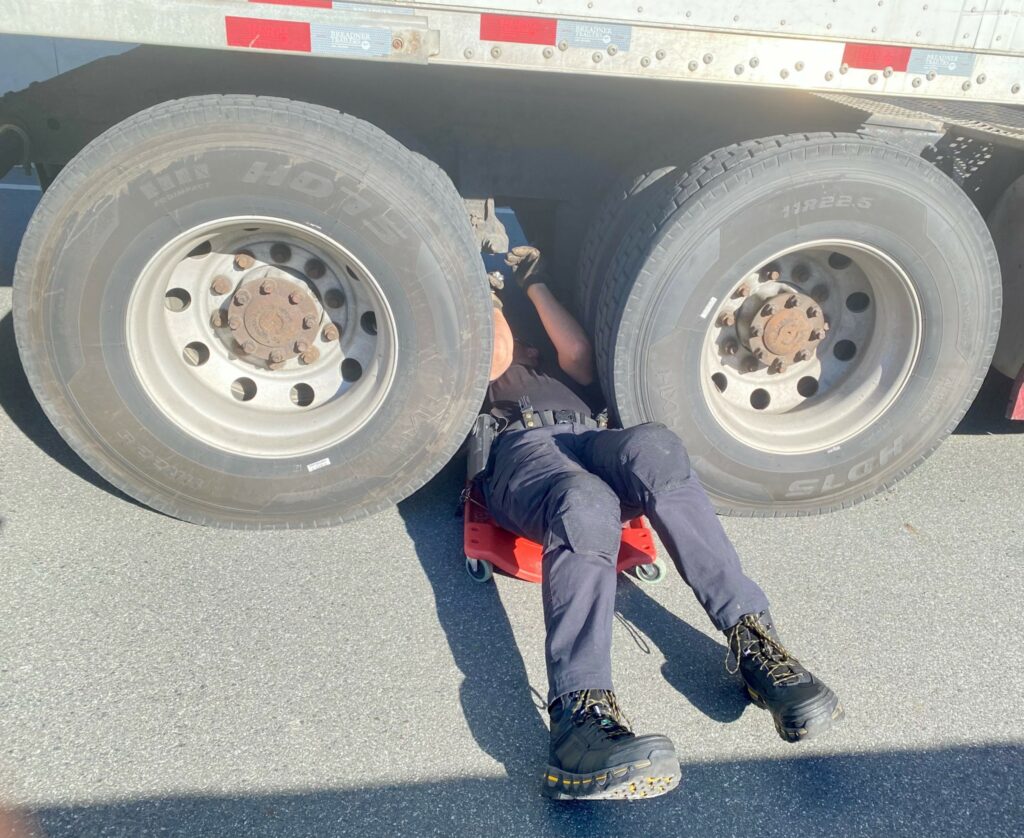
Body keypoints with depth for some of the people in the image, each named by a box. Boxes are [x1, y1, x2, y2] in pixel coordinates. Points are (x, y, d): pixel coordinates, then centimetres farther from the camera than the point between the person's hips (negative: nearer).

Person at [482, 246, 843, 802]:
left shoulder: (556, 369, 43)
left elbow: (578, 351, 21)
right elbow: (495, 358, 15)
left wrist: (535, 287, 30)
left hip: (587, 438, 2)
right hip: (518, 445, -2)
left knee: (653, 446, -35)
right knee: (585, 505, -39)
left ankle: (751, 637, -39)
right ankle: (581, 710, -55)